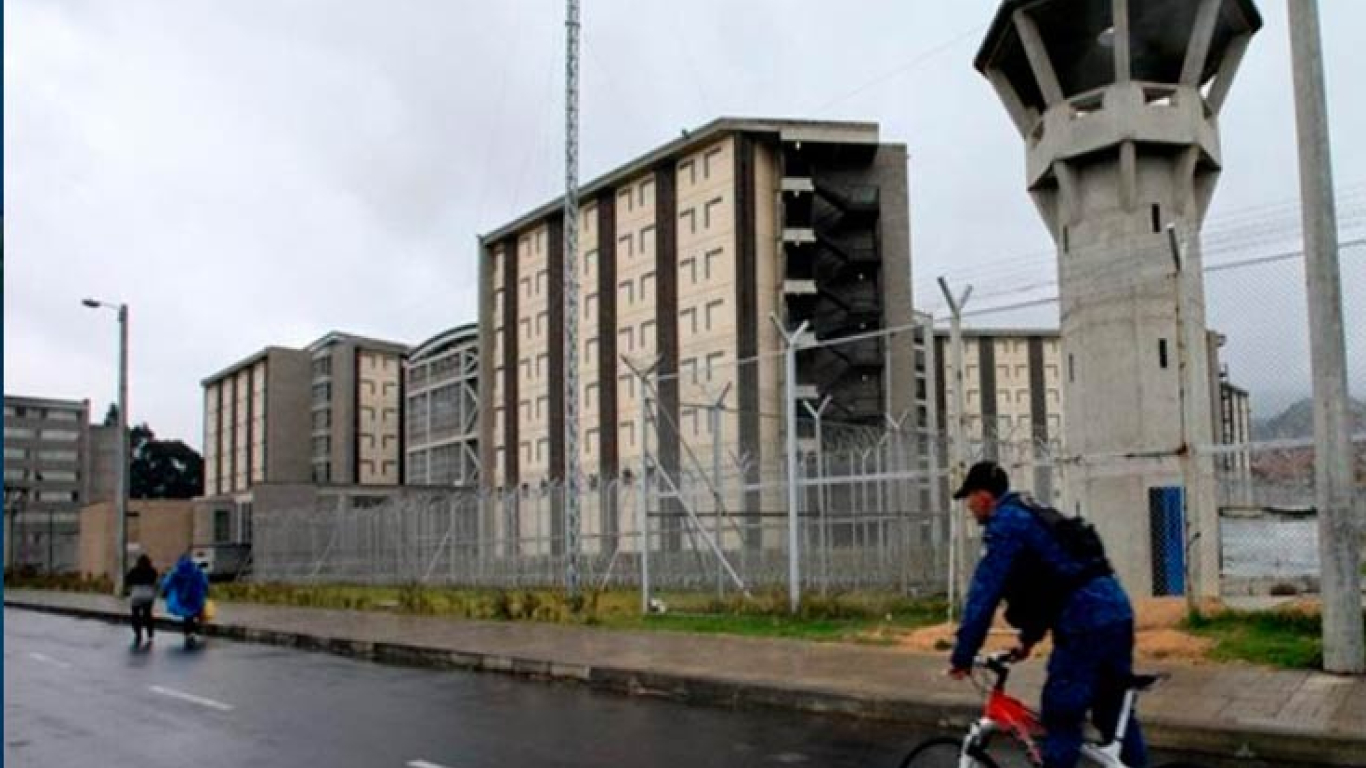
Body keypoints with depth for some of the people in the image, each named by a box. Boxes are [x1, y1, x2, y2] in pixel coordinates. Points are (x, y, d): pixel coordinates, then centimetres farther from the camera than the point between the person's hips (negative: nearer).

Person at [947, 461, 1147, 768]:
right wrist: (1028, 639, 31)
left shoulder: (1004, 523, -6)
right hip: (1116, 611, 10)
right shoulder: (1032, 515, 23)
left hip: (1085, 623, -10)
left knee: (1061, 719, -2)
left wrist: (963, 656, -8)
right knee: (1114, 714, 17)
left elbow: (984, 593, -12)